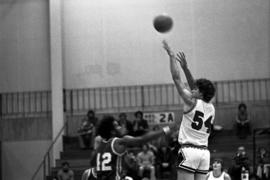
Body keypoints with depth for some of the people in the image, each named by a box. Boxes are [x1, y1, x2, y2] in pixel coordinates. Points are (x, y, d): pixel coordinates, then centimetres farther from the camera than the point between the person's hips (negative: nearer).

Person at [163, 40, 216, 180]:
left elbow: (176, 78, -1)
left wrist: (171, 56, 6)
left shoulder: (192, 102, -5)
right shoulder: (211, 108, 13)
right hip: (204, 152, 7)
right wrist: (185, 67, 27)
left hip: (189, 150, -7)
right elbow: (194, 86, 25)